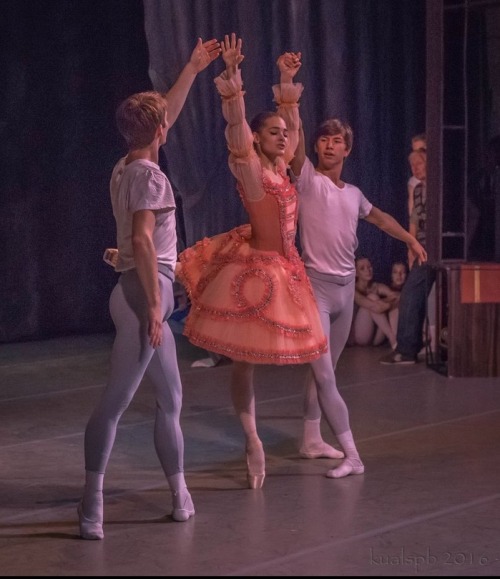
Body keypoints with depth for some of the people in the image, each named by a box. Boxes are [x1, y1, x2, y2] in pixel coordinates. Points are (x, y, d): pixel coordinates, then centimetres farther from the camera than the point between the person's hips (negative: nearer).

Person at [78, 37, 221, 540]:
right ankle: (91, 505, -13)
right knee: (115, 400, -12)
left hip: (140, 292, 10)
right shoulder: (149, 175, -12)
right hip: (145, 292, -10)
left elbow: (163, 116, 28)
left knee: (170, 398, 15)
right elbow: (142, 239, -21)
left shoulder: (126, 168, 13)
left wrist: (192, 70, 34)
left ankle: (180, 494, 21)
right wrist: (154, 303, -22)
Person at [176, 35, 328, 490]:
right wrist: (234, 95, -54)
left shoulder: (279, 168, 5)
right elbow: (238, 138, -38)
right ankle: (253, 442, 5)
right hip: (257, 270, -9)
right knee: (245, 360, 0)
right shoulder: (250, 170, -18)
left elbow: (294, 129, 24)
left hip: (283, 268, 9)